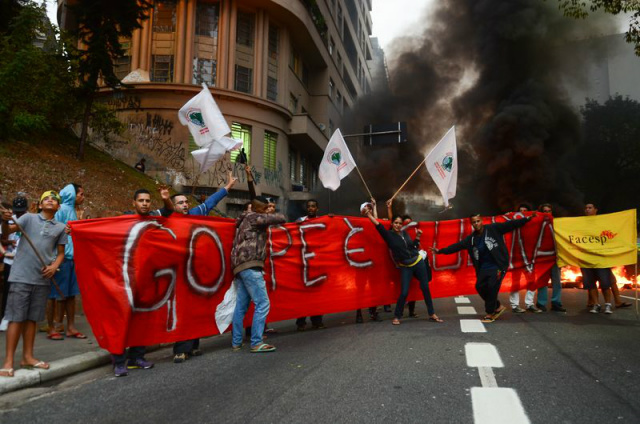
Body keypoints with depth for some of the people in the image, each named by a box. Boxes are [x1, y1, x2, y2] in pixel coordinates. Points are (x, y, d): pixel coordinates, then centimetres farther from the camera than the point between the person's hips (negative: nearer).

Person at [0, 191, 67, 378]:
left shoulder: (60, 227, 8)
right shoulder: (28, 218, 1)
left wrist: (54, 266, -7)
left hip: (42, 279, 3)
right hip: (21, 276, -3)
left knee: (32, 318, 12)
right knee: (16, 318, -1)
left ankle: (28, 357, 21)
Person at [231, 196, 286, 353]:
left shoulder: (245, 220, 25)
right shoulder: (253, 217, -2)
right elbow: (278, 218, -7)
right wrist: (281, 218, 15)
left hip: (242, 266, 10)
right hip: (249, 265, -10)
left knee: (241, 305, 10)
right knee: (262, 303, -10)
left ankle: (236, 343, 14)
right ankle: (256, 343, -10)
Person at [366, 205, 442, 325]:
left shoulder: (404, 233, 5)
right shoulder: (389, 234, -6)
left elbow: (413, 246, 14)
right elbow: (378, 225, -22)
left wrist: (417, 237, 1)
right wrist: (369, 215, -31)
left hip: (418, 262, 4)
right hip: (405, 267, -4)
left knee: (425, 288, 6)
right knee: (404, 292, -9)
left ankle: (432, 314, 18)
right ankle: (397, 316, 11)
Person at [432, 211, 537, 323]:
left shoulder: (493, 229, -7)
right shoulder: (471, 238, 6)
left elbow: (509, 225, -12)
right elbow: (457, 246, 7)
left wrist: (527, 219, -20)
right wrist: (440, 250, 3)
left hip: (498, 265, -6)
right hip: (484, 267, 6)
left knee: (492, 287, -15)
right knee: (480, 287, -2)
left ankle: (490, 313, 3)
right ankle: (497, 306, 21)